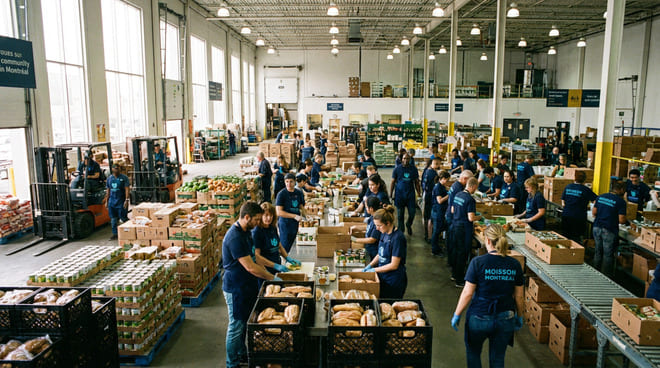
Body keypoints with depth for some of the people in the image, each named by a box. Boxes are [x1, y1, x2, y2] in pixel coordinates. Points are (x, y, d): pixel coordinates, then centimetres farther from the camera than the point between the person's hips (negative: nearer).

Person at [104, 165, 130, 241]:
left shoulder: (124, 178, -4)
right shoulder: (109, 178, 12)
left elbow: (127, 189, -9)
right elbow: (108, 191, 16)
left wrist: (126, 200, -18)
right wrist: (106, 201, 13)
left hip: (121, 201, -5)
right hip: (112, 201, 5)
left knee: (123, 218, -4)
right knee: (113, 219, 7)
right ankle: (115, 234, 15)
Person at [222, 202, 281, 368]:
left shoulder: (246, 232, 4)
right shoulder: (235, 238, -28)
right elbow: (250, 267, -27)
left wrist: (268, 272, 9)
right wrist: (272, 278, -18)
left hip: (247, 285, 9)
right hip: (235, 288, -9)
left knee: (244, 323, 22)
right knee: (236, 326, 5)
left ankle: (242, 354, 39)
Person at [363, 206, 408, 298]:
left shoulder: (398, 237, -21)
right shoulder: (384, 234, 4)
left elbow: (394, 265, -19)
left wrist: (374, 270, -13)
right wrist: (370, 265, 1)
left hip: (394, 280, -7)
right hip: (383, 277, 7)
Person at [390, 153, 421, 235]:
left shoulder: (414, 169, 3)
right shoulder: (397, 169, -1)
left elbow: (416, 182, 9)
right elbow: (393, 182, 2)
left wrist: (419, 194, 5)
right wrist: (390, 195, -1)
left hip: (410, 194, 1)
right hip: (399, 194, -1)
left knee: (412, 213, 1)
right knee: (400, 214, 5)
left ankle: (409, 225, 31)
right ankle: (400, 231, 20)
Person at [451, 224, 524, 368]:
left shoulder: (478, 262, -15)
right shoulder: (515, 264, -4)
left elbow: (467, 293, -13)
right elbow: (518, 296, 3)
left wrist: (457, 315, -2)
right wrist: (519, 317, 19)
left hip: (479, 318, -3)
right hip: (505, 320, 3)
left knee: (473, 353, 21)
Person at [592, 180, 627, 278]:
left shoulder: (600, 197, 6)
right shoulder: (620, 201, -10)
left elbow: (593, 212, 8)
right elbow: (621, 220, -13)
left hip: (597, 227, 5)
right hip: (609, 231, -5)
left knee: (598, 252, 18)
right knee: (608, 255, 6)